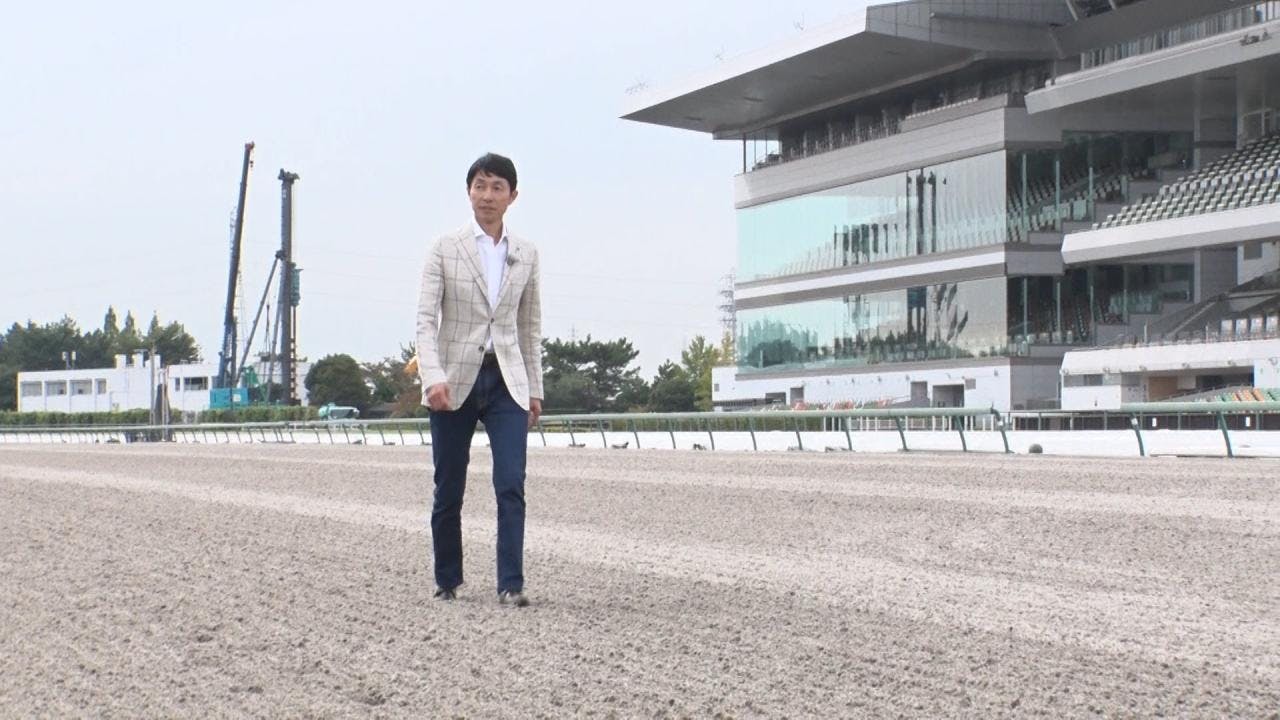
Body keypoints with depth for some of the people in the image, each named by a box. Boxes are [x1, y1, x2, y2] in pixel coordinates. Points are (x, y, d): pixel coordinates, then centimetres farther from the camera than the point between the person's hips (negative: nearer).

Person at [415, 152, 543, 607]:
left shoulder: (526, 254, 8)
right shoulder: (445, 249, -1)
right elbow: (425, 321, -7)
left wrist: (535, 389, 12)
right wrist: (432, 377, -21)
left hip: (506, 381, 2)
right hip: (455, 381, -1)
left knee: (511, 485, -11)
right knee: (449, 490, 6)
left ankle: (511, 584, -11)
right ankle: (447, 582, 20)